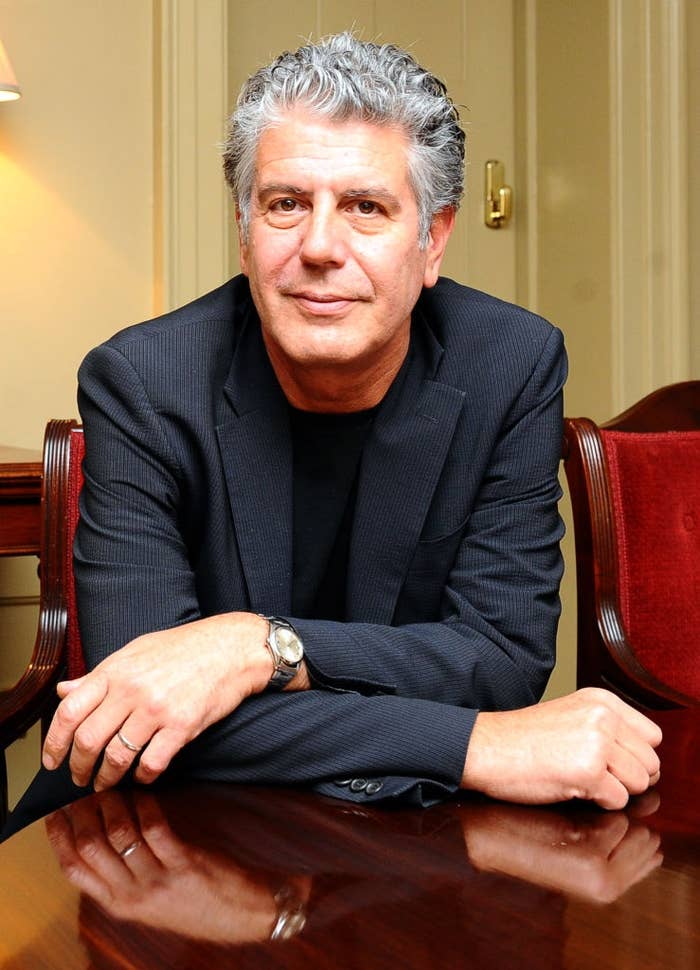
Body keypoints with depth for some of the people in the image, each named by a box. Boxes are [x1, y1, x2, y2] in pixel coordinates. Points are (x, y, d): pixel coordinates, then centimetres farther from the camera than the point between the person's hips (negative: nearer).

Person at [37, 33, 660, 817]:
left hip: (416, 834, 2)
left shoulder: (514, 367, -9)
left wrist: (264, 646, -29)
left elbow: (508, 658, -13)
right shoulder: (140, 384, -14)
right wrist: (474, 744, -30)